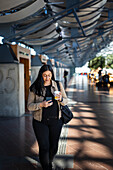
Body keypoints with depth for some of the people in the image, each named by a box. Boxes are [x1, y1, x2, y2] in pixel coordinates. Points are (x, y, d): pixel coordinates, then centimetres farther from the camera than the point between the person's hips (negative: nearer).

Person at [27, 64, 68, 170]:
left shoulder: (58, 85, 1)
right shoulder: (34, 88, -5)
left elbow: (66, 101, 7)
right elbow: (29, 106, -4)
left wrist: (61, 99, -17)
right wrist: (41, 104, -22)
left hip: (56, 121, 3)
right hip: (40, 122, -2)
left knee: (54, 146, 14)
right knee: (44, 147, -3)